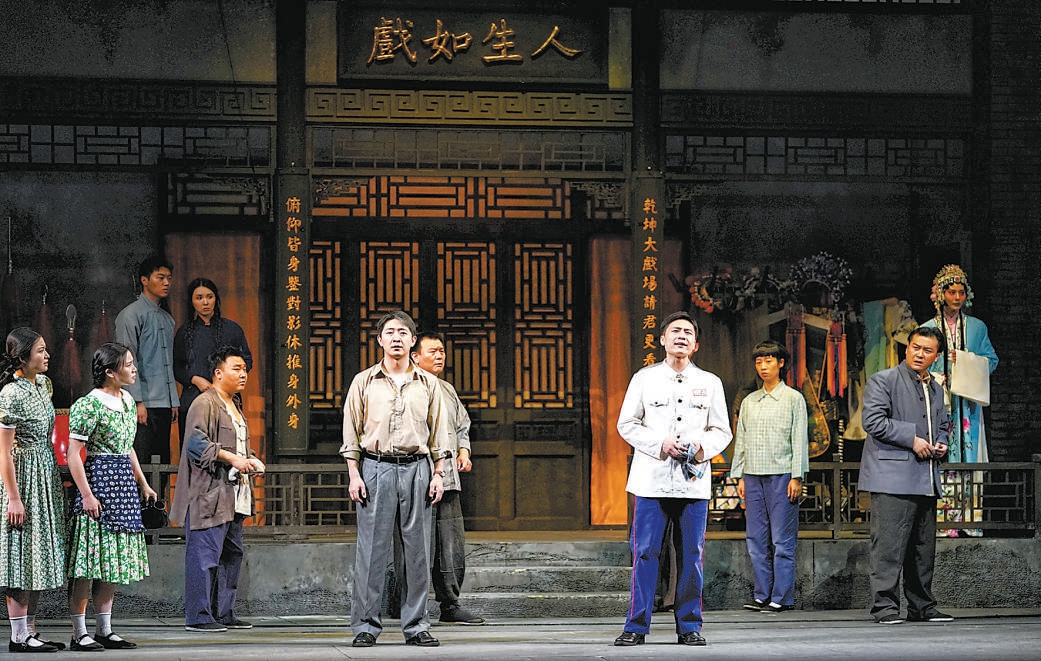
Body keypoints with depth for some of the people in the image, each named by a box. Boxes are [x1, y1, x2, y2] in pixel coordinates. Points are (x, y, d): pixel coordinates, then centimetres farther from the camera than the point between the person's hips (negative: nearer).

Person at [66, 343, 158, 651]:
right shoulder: (89, 405, -13)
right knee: (90, 558, -7)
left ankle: (104, 630, 15)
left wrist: (143, 483, 23)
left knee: (113, 559, 10)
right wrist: (87, 494, -19)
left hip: (124, 484, 9)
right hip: (99, 479, -9)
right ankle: (79, 633, -3)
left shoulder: (128, 401, 13)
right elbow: (73, 453, -15)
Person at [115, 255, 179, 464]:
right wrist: (138, 401, -17)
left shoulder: (167, 319, 20)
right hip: (144, 406, -8)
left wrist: (174, 402, 16)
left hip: (164, 405, 8)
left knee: (163, 463, 6)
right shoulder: (131, 315, -5)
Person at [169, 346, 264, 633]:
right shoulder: (204, 404, -9)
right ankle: (198, 616, -7)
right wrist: (231, 458, -24)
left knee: (231, 553, 12)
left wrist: (250, 460, 13)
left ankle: (224, 613, 18)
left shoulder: (234, 406, 22)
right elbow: (196, 442, -22)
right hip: (209, 496, -10)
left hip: (234, 497, 10)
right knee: (205, 554, -9)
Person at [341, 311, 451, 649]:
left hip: (416, 469, 2)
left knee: (417, 549, 1)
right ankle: (366, 626, 1)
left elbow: (438, 433, 12)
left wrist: (439, 475, 4)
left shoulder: (428, 384, 11)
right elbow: (351, 431, 6)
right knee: (372, 548, -4)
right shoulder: (363, 382, 7)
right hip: (375, 468, -2)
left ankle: (416, 626, 7)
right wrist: (354, 475, -3)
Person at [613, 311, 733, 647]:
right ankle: (636, 626, 2)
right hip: (652, 479, -1)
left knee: (691, 555, 2)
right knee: (645, 553, -4)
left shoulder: (710, 383, 11)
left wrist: (703, 447, -8)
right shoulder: (644, 379, 7)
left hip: (694, 481, 1)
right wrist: (660, 444, -10)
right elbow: (627, 424, 5)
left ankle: (689, 626, 10)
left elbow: (722, 431, 13)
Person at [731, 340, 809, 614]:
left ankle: (782, 597, -3)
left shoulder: (793, 398, 3)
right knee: (756, 538, 3)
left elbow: (799, 440, -1)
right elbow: (741, 440, 17)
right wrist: (740, 476, 10)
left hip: (781, 475, -5)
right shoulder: (748, 402, 15)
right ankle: (762, 595, 8)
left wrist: (797, 477, -7)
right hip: (753, 476, 5)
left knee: (782, 540, -5)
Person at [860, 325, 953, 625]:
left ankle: (922, 606, 18)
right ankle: (885, 605, -9)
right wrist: (912, 439, -14)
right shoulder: (883, 380, -2)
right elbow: (873, 421, -12)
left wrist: (941, 443, 9)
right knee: (889, 543, -11)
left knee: (924, 545, 10)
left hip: (926, 480, 7)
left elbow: (943, 424, 32)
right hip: (893, 477, -7)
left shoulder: (935, 388, 19)